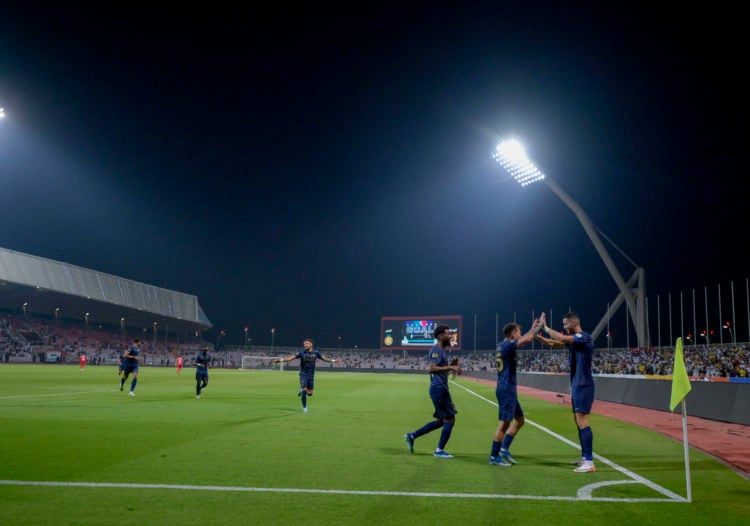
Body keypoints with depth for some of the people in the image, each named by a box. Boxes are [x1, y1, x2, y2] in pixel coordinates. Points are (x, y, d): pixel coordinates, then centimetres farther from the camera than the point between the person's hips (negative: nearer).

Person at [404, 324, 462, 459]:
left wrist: (451, 364, 9)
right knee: (450, 419, -3)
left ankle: (412, 436, 20)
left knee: (441, 420, 16)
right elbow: (432, 368, -26)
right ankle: (440, 450, 7)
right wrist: (451, 367, -28)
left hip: (441, 388, 10)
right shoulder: (436, 350, -13)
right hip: (438, 388, -10)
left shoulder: (443, 350, 17)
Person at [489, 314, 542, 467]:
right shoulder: (507, 345, -15)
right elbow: (527, 339, -25)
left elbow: (524, 339, 32)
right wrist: (539, 324, -11)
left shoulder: (504, 345, 13)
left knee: (519, 420, 17)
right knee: (504, 423, -4)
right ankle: (494, 457, 2)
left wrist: (533, 328, 29)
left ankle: (504, 449, 18)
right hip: (506, 390, -10)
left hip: (508, 389, 10)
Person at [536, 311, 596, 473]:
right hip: (576, 385, 10)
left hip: (583, 385, -10)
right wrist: (537, 335, 5)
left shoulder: (584, 337, -15)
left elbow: (561, 338, -28)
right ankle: (585, 457, 23)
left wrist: (545, 327, -16)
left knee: (582, 421, -12)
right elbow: (553, 343, 19)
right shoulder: (573, 339, 14)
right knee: (578, 421, 15)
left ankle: (589, 463, -12)